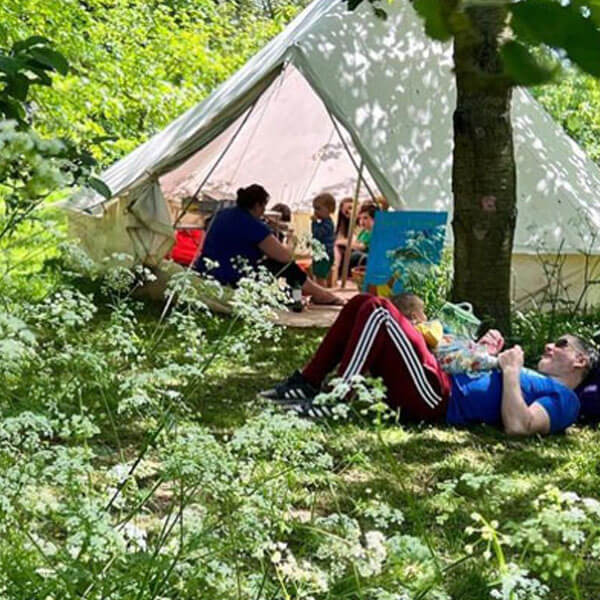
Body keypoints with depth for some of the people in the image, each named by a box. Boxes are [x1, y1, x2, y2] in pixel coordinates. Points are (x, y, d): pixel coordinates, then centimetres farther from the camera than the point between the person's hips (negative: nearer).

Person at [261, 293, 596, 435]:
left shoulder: (564, 400, 0)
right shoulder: (533, 379, 29)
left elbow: (518, 426, -20)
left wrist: (511, 371, -11)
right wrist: (484, 351, 15)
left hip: (438, 401, -9)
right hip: (442, 381, 9)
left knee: (378, 312, -18)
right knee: (363, 304, 7)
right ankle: (307, 384, 4)